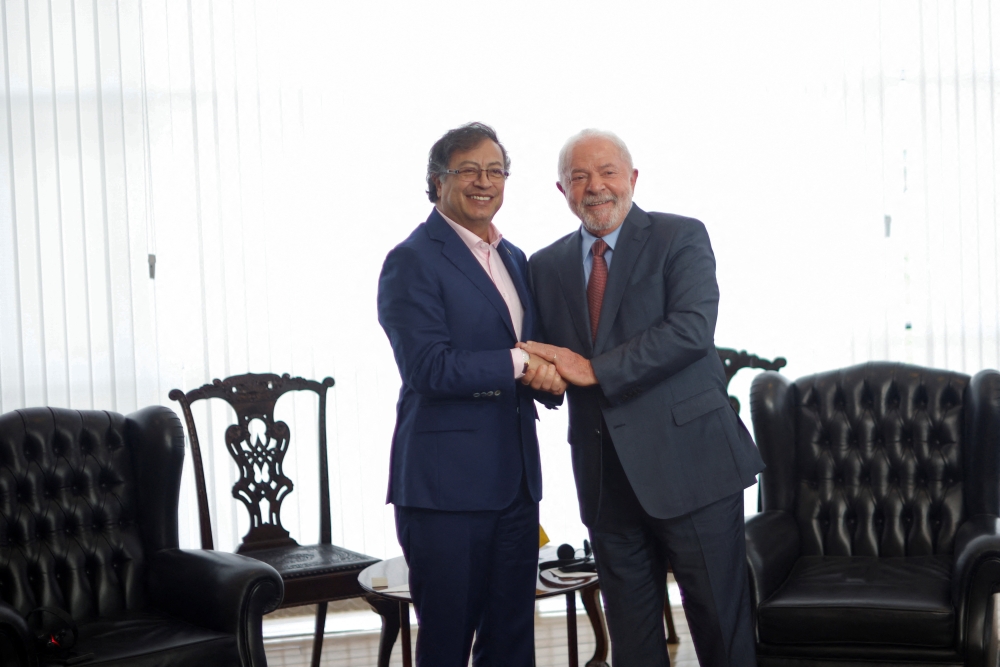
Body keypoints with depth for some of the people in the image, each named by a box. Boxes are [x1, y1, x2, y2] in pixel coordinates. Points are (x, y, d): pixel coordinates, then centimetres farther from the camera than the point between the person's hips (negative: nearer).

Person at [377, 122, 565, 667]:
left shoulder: (515, 260, 17)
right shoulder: (413, 261, -8)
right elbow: (427, 367, -17)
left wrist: (547, 376, 0)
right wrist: (517, 364, -17)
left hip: (515, 479, 7)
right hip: (447, 483, -7)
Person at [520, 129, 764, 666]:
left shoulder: (680, 238, -2)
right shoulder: (547, 266, 13)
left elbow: (692, 329, -17)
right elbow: (550, 362, 18)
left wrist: (594, 370, -18)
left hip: (689, 461, -4)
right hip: (605, 475, 5)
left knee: (721, 624, 2)